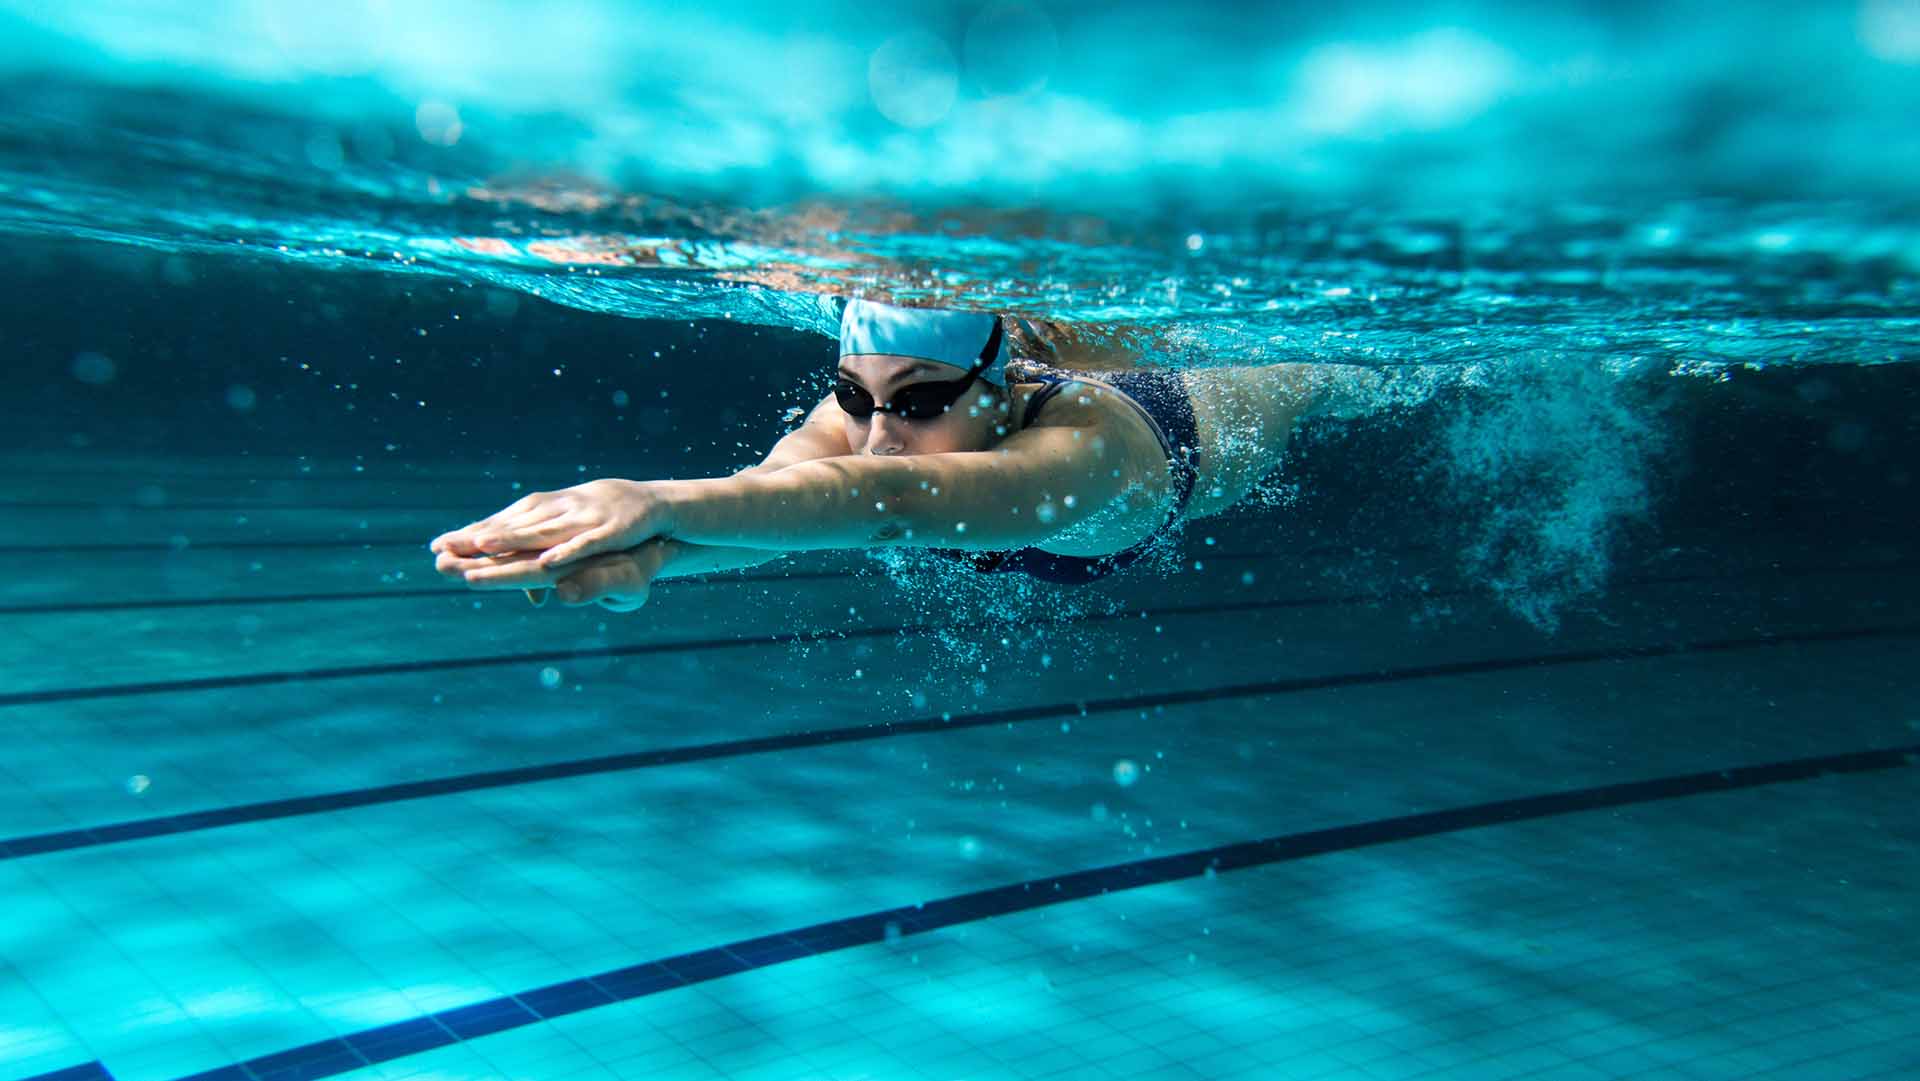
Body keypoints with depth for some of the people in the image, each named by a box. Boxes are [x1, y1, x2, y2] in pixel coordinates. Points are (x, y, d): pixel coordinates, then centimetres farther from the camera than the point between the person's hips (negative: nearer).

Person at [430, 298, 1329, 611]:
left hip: (1208, 418, -1)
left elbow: (895, 500, -77)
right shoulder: (864, 407, -42)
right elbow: (774, 482, -63)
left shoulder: (1083, 447, -57)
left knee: (1308, 376, 36)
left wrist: (661, 502, -91)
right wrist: (647, 552, -87)